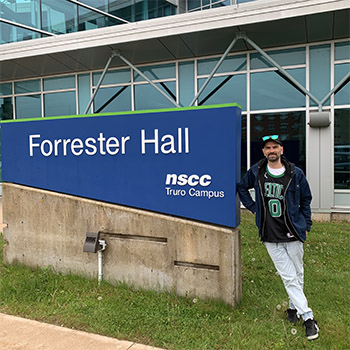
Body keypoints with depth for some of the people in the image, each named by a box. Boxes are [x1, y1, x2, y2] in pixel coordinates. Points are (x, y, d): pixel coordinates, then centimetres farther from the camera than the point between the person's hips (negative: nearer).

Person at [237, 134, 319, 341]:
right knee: (289, 277, 0)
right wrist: (253, 207, 8)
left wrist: (306, 225, 7)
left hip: (293, 234, 1)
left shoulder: (296, 174, -1)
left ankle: (294, 307, 35)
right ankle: (308, 317, 9)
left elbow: (305, 200, 10)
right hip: (271, 237, 0)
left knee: (298, 274, 13)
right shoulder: (256, 172, 0)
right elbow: (242, 188, 18)